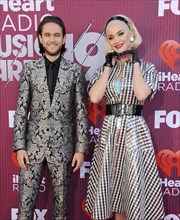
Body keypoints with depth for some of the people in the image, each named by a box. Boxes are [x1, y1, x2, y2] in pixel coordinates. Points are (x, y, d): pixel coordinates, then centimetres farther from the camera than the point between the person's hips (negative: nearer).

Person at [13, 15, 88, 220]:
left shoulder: (75, 71, 0)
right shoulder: (30, 69, 2)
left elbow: (81, 112, 0)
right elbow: (21, 110, 2)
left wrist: (81, 148, -4)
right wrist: (19, 146, -3)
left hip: (62, 145, 0)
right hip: (33, 144, 1)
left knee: (61, 201, 13)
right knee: (26, 202, 8)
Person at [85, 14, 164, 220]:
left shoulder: (146, 67, 3)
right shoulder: (104, 68, 8)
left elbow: (141, 94, -18)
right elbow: (94, 97, -9)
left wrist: (135, 62, -7)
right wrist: (108, 65, -3)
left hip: (134, 131, -2)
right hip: (109, 131, 3)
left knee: (134, 185, 6)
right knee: (112, 185, 11)